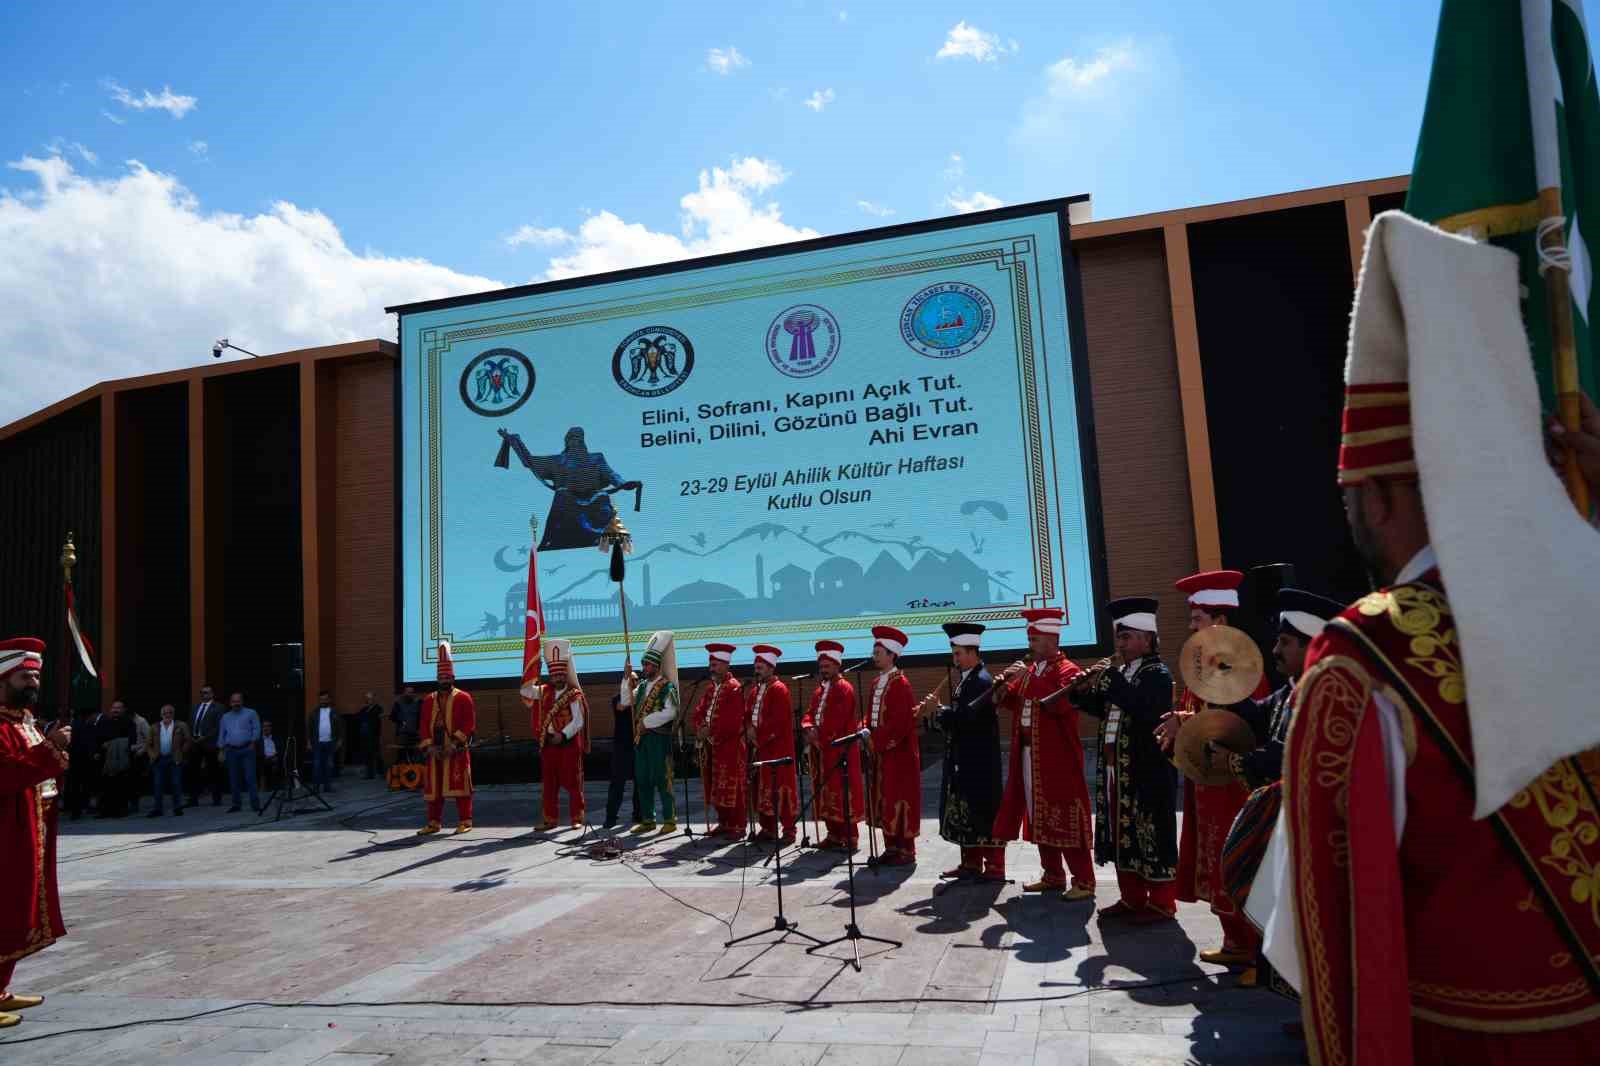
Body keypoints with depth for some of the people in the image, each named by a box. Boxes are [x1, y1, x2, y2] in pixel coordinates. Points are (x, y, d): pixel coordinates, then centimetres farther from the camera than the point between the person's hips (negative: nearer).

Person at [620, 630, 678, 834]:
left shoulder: (667, 686, -6)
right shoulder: (642, 686, 15)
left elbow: (670, 712, -16)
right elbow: (626, 702, 7)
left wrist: (647, 721, -14)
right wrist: (627, 678, 0)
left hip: (659, 737, -7)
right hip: (641, 738, 7)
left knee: (661, 779, -5)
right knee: (642, 780, 10)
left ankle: (669, 820, 2)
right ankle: (648, 819, 18)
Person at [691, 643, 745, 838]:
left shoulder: (734, 688, -11)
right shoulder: (710, 688, 15)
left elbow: (733, 720, -20)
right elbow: (699, 712, 11)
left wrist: (710, 731, -17)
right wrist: (700, 729, -8)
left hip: (730, 746, -8)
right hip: (711, 746, 8)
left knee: (732, 787, -4)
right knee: (716, 786, 13)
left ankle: (738, 826, 2)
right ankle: (724, 823, 23)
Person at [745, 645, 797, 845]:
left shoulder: (779, 689, -10)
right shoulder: (754, 689, 15)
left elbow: (778, 720, -17)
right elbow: (748, 713, 16)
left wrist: (759, 736, -16)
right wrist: (750, 729, -4)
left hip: (777, 747, -8)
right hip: (759, 747, 8)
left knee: (781, 789, -4)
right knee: (761, 788, 11)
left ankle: (788, 831, 3)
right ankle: (767, 829, 21)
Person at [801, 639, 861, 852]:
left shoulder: (844, 689, -9)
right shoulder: (819, 690, 19)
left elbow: (837, 721, -18)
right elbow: (809, 714, 12)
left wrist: (819, 737, -14)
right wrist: (809, 728, -9)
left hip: (839, 751, -8)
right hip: (822, 750, 8)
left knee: (842, 794, -6)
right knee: (825, 793, 11)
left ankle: (849, 837, 2)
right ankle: (834, 835, 19)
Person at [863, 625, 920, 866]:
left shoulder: (900, 683, -14)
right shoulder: (877, 682, 12)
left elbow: (900, 721, -20)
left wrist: (877, 741, -18)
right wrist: (868, 736, 2)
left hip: (898, 753, -8)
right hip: (881, 752, 8)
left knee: (899, 800, -2)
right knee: (884, 799, 12)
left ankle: (906, 850, 6)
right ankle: (892, 847, 22)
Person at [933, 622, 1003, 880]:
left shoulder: (982, 681, -16)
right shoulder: (965, 680, 14)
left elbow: (965, 716, -25)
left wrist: (943, 714, -9)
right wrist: (945, 718, -4)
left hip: (979, 761, -9)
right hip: (963, 761, 9)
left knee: (984, 811, -2)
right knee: (964, 812, 14)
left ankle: (994, 867, 7)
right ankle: (971, 862, 24)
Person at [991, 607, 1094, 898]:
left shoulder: (1068, 671, -10)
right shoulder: (1030, 669, 13)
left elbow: (1060, 704, -26)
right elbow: (1013, 702, 19)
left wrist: (1028, 679, -24)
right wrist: (1003, 686, -3)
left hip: (1057, 758, -8)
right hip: (1028, 755, 8)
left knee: (1065, 819, -4)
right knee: (1039, 817, 13)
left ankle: (1084, 881, 5)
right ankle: (1053, 875, 24)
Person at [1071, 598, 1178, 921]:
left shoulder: (1157, 674, -11)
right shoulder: (1119, 673, 13)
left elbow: (1143, 710, -28)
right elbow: (1102, 709, 18)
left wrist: (1113, 677, -25)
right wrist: (1082, 691, 1)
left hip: (1148, 771, -8)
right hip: (1115, 769, 8)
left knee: (1152, 835, 1)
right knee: (1122, 834, 15)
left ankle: (1161, 903, 13)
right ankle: (1132, 898, 27)